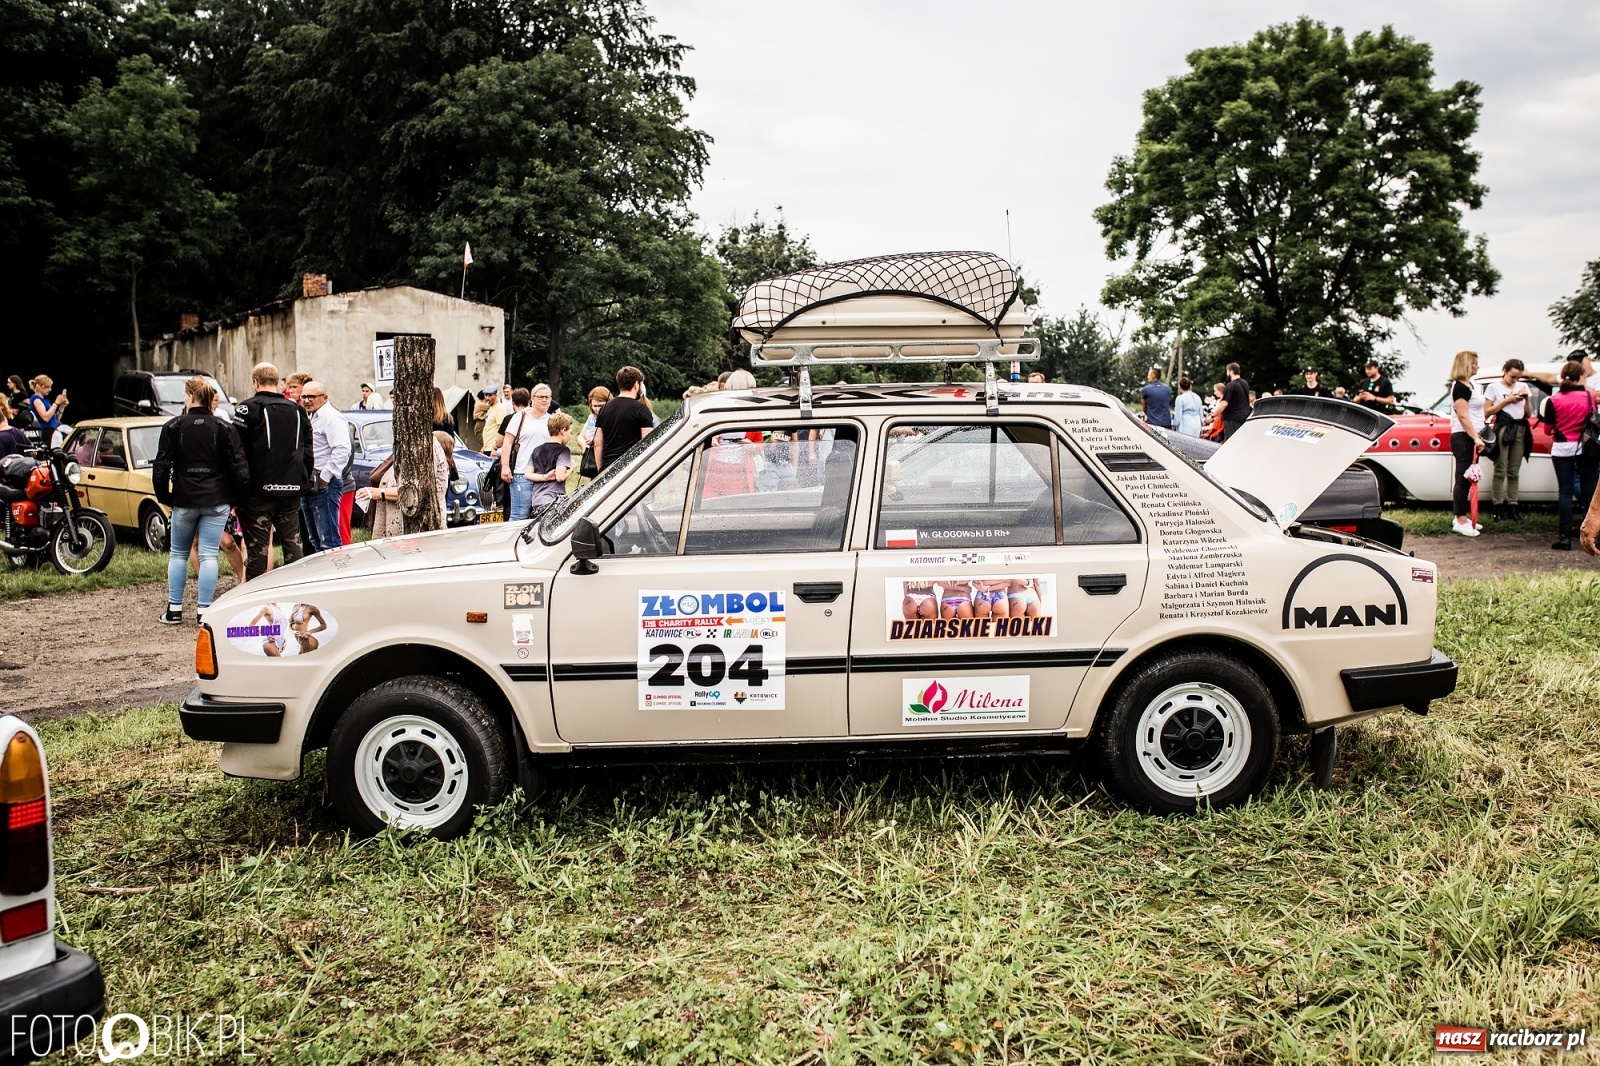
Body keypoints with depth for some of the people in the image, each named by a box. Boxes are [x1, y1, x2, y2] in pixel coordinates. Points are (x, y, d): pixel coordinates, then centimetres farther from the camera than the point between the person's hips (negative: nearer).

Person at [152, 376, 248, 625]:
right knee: (209, 555, 1)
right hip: (216, 501, 0)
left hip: (184, 501, 0)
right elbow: (239, 466, -4)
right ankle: (204, 611, 0)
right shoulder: (224, 428, -1)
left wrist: (165, 497, 8)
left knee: (178, 554, 14)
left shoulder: (173, 427, -3)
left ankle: (174, 609, 15)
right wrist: (234, 497, 7)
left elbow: (160, 467, -4)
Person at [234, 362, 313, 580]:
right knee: (293, 543, 11)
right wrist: (305, 480, 20)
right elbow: (308, 451, 14)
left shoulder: (248, 409, -6)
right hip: (292, 490, 5)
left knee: (257, 547, -1)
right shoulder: (297, 410, 11)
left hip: (258, 490, -5)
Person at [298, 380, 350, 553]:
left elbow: (342, 450, -23)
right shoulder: (309, 418, 20)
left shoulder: (331, 417, -11)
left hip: (324, 485, -10)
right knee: (315, 541, 15)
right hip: (308, 485, 10)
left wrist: (325, 478, -21)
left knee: (328, 542, -11)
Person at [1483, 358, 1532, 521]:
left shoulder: (1522, 387, 17)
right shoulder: (1494, 387, 6)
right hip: (1502, 428, -4)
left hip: (1520, 430, 4)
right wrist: (1507, 401, -6)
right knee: (1500, 471, -9)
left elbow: (1528, 414, 17)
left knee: (1514, 472, 2)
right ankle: (1498, 508, -9)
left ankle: (1512, 507, 3)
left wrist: (1526, 399, 1)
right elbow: (1486, 412, -1)